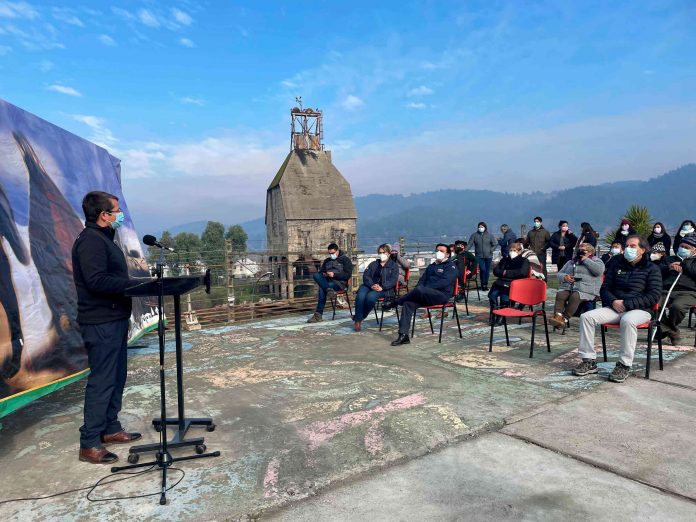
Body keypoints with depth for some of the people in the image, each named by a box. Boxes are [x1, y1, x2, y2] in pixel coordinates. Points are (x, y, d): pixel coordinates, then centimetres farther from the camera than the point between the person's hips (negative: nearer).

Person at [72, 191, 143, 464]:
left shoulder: (103, 239, 19)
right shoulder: (90, 240, -15)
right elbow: (97, 281, -26)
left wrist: (136, 283, 7)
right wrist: (136, 284, -23)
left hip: (114, 320, 11)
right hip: (101, 323, -11)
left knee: (116, 377, 16)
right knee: (101, 381, -5)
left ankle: (111, 428, 28)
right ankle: (89, 444, 5)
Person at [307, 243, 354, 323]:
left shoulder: (345, 259, 7)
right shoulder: (327, 260, 24)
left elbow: (348, 274, -4)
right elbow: (320, 271, 23)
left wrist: (334, 274, -14)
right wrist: (323, 274, -2)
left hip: (340, 282, -6)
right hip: (327, 281, 6)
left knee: (322, 289, -34)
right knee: (316, 275, -29)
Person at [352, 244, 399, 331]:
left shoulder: (394, 265, 14)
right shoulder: (373, 264, 25)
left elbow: (393, 280, -2)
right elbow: (366, 276, 9)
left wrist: (382, 287, -19)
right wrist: (372, 285, -13)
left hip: (385, 289, -3)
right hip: (370, 285, 3)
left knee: (371, 296, -35)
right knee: (360, 295, -32)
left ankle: (358, 318, -17)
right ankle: (357, 321, -27)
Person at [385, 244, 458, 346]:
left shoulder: (451, 266, 6)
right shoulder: (431, 266, 30)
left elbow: (444, 282, -11)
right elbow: (422, 280, 23)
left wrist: (425, 289, -15)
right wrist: (420, 289, -2)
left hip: (442, 295, -7)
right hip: (426, 295, 7)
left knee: (419, 290, -35)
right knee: (408, 303, -21)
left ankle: (393, 304, -17)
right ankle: (403, 335, -26)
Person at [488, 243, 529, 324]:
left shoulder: (524, 261, 12)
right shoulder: (505, 260, 26)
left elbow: (523, 273, -6)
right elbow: (495, 270, 17)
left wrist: (507, 273, -3)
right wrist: (503, 272, -5)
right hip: (501, 283, 4)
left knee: (504, 297, -32)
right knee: (492, 295, -26)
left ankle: (501, 317, -15)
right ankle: (493, 315, -13)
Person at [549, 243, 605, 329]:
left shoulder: (596, 261, 15)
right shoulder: (571, 262, 28)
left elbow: (599, 270, -8)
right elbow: (560, 273, 24)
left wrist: (585, 260, -1)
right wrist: (564, 277, -1)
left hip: (585, 290, -4)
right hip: (567, 287, 4)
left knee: (575, 297, -35)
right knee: (560, 295, -29)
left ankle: (565, 319, -35)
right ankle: (558, 316, -42)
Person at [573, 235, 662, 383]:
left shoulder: (651, 269, 4)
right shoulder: (616, 265, 16)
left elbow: (654, 296, -6)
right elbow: (604, 288, 16)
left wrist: (626, 304, -15)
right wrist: (613, 301, -7)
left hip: (639, 310, -4)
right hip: (615, 308, 4)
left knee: (627, 320, -40)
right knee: (586, 317, -20)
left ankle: (624, 365, -29)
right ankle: (589, 361, -17)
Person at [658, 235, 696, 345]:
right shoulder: (669, 259, 32)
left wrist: (684, 263, 5)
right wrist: (669, 267, -1)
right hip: (666, 290, 3)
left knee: (677, 306, -38)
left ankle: (666, 329, -9)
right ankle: (672, 332, -16)